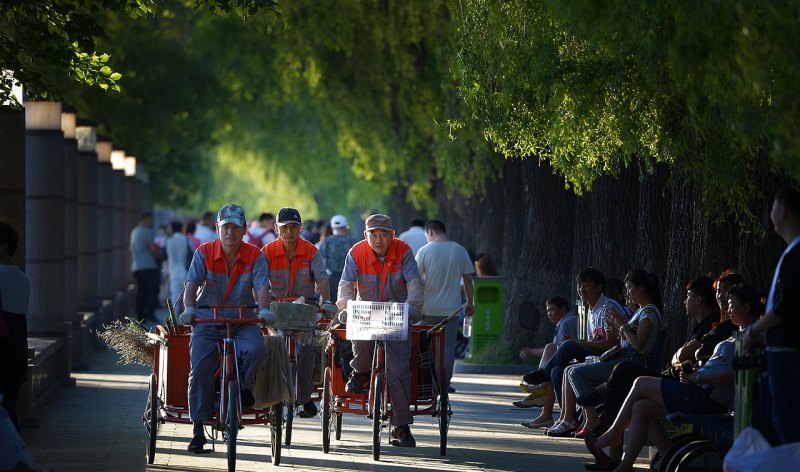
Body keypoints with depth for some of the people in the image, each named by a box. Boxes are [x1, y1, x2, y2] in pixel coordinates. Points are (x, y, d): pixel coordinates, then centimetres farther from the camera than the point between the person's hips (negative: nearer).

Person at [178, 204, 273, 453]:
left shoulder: (254, 256, -1)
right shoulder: (204, 253, -2)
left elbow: (262, 286, -10)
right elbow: (192, 284, -11)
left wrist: (264, 309, -30)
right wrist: (189, 308, -29)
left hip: (242, 321, 0)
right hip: (207, 321, 0)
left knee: (257, 350, -30)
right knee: (200, 368, -16)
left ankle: (244, 386, 3)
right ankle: (198, 429, -5)